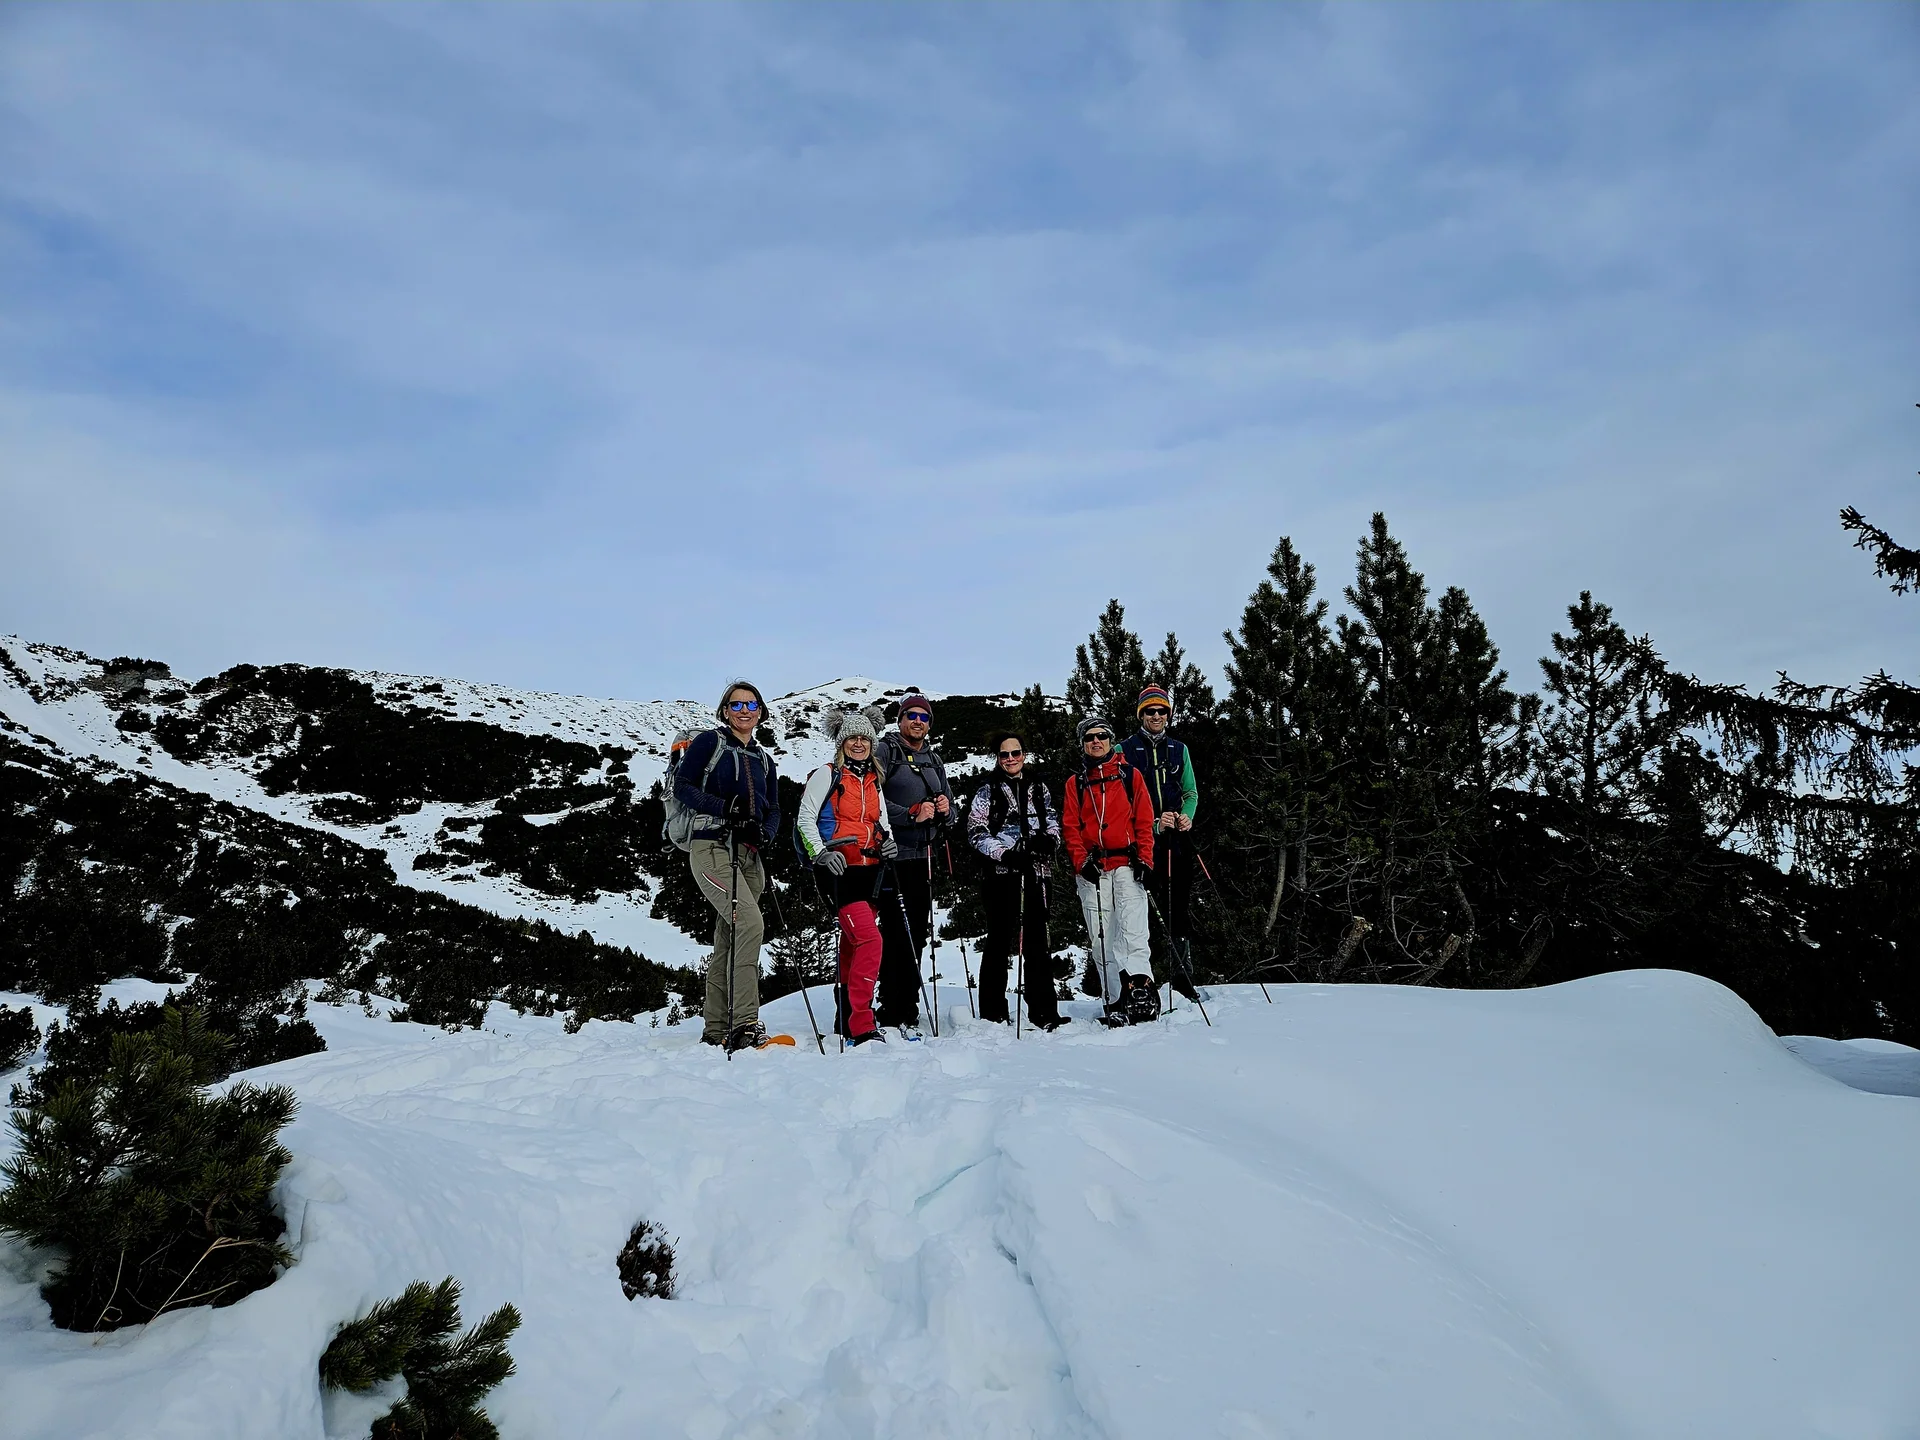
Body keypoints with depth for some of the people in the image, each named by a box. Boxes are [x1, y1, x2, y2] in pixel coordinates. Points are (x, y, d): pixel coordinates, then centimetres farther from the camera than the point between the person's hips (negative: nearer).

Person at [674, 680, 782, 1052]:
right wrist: (723, 806, -18)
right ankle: (744, 1023, -25)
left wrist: (763, 832, -6)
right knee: (750, 921, -24)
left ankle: (716, 1030, 17)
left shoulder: (762, 759, 19)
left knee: (728, 940, 9)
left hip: (749, 856, 7)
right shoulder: (709, 741, 3)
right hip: (711, 848, -6)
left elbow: (774, 810, 17)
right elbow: (682, 787, -4)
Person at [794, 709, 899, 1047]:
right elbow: (805, 819, -4)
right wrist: (821, 853, -17)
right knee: (870, 940, -19)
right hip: (839, 870, -6)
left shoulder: (874, 781, 18)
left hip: (870, 870, 7)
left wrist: (888, 842, 3)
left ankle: (846, 1021, 22)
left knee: (853, 946, 12)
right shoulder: (827, 775, 0)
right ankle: (861, 1026, -18)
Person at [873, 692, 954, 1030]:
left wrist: (947, 809, -1)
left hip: (925, 857, 6)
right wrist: (911, 813, -19)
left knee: (917, 932, 9)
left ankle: (908, 1007, 16)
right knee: (895, 932, -8)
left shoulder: (934, 760, 20)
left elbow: (951, 811, 22)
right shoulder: (884, 751, 0)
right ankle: (892, 1010, -3)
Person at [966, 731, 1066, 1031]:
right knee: (1000, 941, 0)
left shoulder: (1038, 787, 15)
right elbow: (976, 832, -2)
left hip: (1035, 871, 3)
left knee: (1037, 942, 3)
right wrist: (1006, 854, -14)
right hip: (1001, 872, -3)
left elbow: (1053, 819, 20)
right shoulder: (987, 791, 4)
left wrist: (1049, 839, -3)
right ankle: (993, 1012, 7)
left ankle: (1044, 1010, 9)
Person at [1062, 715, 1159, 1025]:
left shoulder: (1131, 776, 11)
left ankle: (1140, 987, -28)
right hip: (1092, 871, 2)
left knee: (1132, 928, -19)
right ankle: (1116, 1002, 2)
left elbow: (1144, 821, 7)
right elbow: (1069, 827, 8)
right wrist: (1081, 860, -6)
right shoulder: (1075, 783, 14)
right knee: (1102, 939, -1)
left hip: (1127, 864, -1)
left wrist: (1144, 858, -4)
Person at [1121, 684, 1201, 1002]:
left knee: (1180, 906, 5)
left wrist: (1186, 817, -4)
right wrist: (1152, 823, -11)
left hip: (1177, 838, 3)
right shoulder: (1125, 749, 4)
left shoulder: (1179, 749, 15)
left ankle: (1183, 974, 15)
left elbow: (1191, 792, 17)